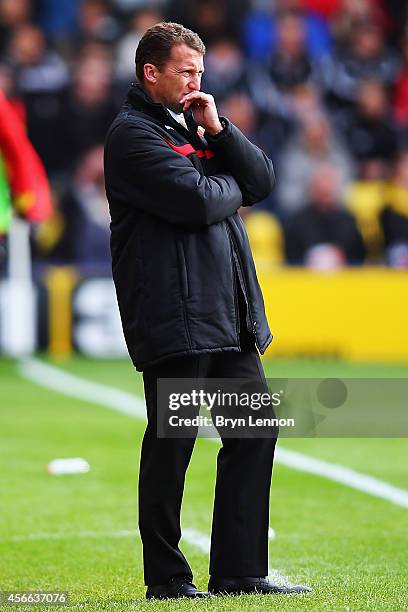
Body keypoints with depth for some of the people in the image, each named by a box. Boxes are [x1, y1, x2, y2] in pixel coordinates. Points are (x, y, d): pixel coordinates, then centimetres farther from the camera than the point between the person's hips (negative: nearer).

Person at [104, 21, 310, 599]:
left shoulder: (194, 125, 20)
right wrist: (230, 188, 1)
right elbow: (195, 201, -19)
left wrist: (219, 129, -1)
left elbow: (262, 179, 12)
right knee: (170, 444, -3)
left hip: (230, 314, 9)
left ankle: (239, 571, 14)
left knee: (254, 430, 8)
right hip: (173, 318, -9)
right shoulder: (133, 133, -7)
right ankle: (166, 578, 6)